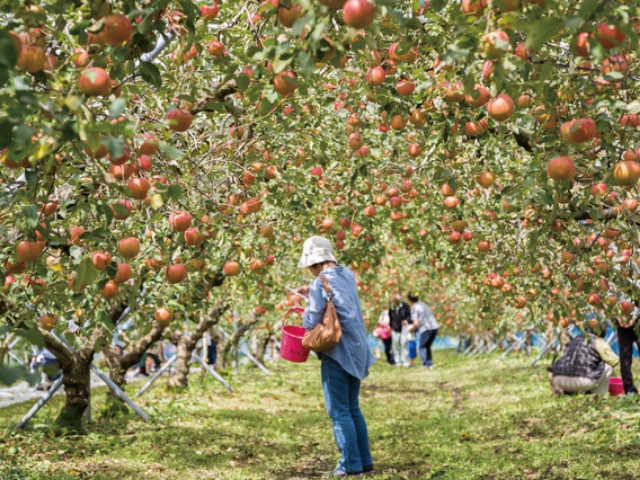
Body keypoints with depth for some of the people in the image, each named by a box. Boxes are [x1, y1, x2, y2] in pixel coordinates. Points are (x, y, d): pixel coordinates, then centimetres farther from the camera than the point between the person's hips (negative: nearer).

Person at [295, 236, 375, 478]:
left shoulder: (321, 282, -15)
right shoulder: (348, 274, 9)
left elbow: (311, 322, -15)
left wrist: (305, 316, 7)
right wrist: (312, 294, 18)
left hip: (337, 353, -8)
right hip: (356, 351, 8)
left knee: (339, 411, -1)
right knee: (353, 409, 16)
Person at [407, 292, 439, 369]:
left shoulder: (414, 308, -5)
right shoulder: (423, 304, 18)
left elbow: (416, 324, -13)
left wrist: (412, 329, 8)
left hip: (426, 329, -7)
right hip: (434, 327, 7)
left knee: (422, 347, 7)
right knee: (428, 347, 19)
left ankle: (425, 364, -6)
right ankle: (430, 364, 12)